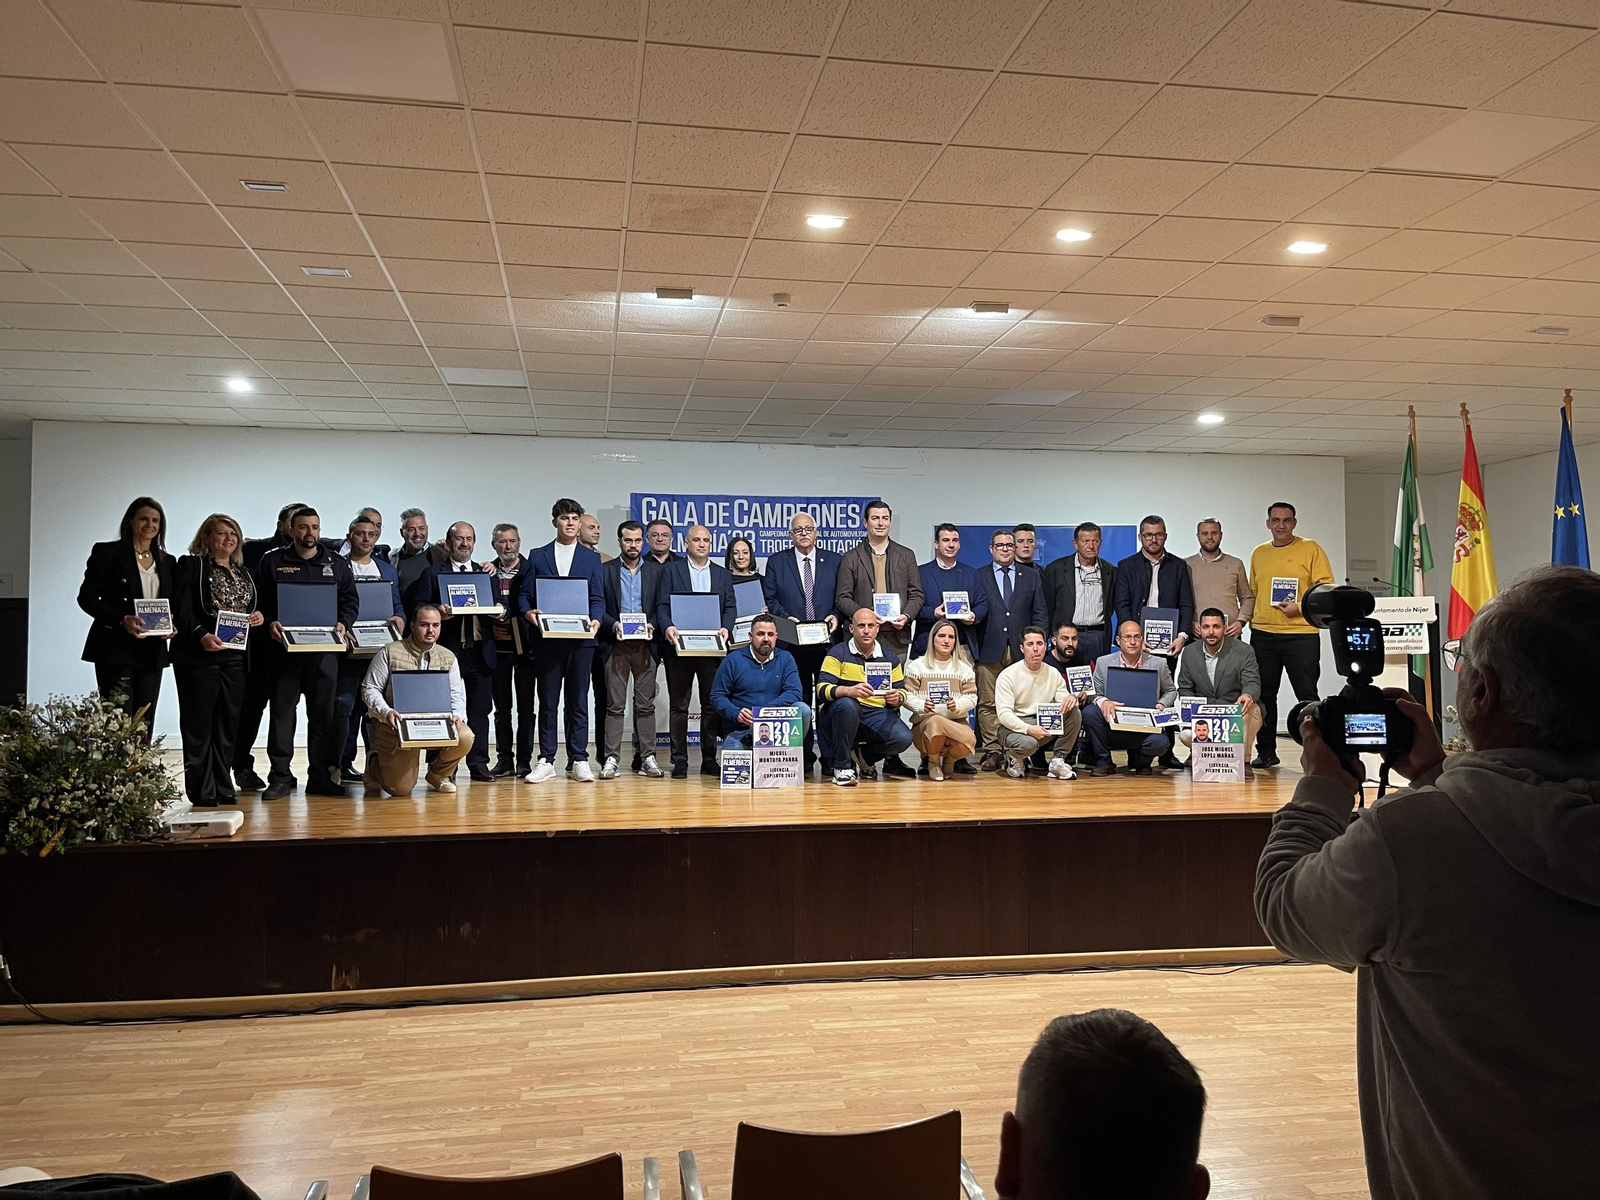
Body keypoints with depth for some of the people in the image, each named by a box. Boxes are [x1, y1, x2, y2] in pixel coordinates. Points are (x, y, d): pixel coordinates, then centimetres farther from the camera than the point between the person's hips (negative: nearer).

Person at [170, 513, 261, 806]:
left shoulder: (243, 572, 19)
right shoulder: (190, 565, -1)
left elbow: (250, 607, 26)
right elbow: (181, 611, -10)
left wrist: (258, 617, 3)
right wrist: (202, 635, -24)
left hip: (235, 657, 6)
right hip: (198, 656, -6)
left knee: (228, 723, 9)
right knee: (199, 724, 0)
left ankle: (223, 788, 16)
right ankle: (202, 792, 4)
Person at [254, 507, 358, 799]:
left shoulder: (337, 564, 12)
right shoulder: (272, 562, 7)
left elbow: (351, 600, 11)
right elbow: (259, 600, 4)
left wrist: (343, 623, -6)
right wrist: (270, 622, -13)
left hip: (324, 650, 2)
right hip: (284, 648, -2)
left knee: (324, 713, 4)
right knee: (282, 711, 1)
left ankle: (320, 776, 11)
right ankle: (280, 776, 7)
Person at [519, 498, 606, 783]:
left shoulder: (591, 558, 11)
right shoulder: (538, 556, 11)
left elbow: (598, 598, 7)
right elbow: (525, 594, 8)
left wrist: (596, 620, -12)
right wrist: (528, 613, -13)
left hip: (581, 639, 0)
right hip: (547, 639, 0)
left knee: (578, 701, 3)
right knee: (547, 702, 3)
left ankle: (578, 761, 9)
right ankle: (546, 762, 9)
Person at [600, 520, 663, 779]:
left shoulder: (656, 570, 10)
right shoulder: (605, 570, 6)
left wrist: (652, 625, -9)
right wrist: (613, 625, -13)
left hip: (645, 645, 1)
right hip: (616, 645, -1)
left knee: (645, 704, 3)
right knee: (615, 705, -1)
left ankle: (646, 758, 7)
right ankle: (611, 759, 1)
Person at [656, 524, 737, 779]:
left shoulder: (723, 574, 15)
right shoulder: (671, 570, 8)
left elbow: (730, 607, 7)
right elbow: (662, 605, 0)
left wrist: (726, 628, -12)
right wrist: (667, 626, -19)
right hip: (680, 645, -2)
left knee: (712, 704, 4)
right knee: (679, 705, 2)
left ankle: (709, 759, 10)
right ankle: (679, 760, 6)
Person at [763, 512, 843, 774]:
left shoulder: (833, 561, 11)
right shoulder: (776, 562, 10)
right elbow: (770, 599, 6)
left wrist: (836, 616, -7)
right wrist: (786, 618, -10)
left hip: (827, 641, 0)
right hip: (793, 643, 0)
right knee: (799, 701, 3)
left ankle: (829, 756, 5)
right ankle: (803, 757, 9)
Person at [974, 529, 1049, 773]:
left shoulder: (1031, 577, 15)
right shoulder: (978, 577, 9)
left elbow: (1039, 613, 12)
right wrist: (973, 646, -4)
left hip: (1021, 651, 1)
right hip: (989, 650, -1)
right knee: (988, 704, -3)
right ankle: (992, 751, 2)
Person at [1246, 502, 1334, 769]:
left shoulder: (1310, 549, 0)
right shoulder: (1258, 553, 13)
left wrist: (1300, 607, -17)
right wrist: (1251, 617, 6)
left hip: (1301, 634, -4)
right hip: (1262, 634, 4)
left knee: (1307, 696, -2)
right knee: (1264, 695, 8)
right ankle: (1266, 751, 18)